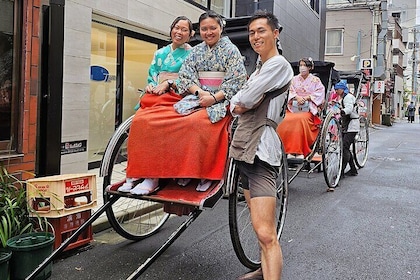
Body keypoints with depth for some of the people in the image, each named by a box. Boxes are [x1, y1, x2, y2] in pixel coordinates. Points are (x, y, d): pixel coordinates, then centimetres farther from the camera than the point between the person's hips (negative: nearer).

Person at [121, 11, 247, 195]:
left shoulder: (231, 51, 6)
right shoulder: (196, 51, 18)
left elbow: (236, 82, -4)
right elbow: (184, 75, 8)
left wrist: (214, 98, -16)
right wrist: (199, 92, -11)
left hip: (220, 101, -4)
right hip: (195, 97, 4)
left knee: (197, 122, -37)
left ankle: (204, 174, -22)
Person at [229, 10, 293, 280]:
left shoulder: (278, 64, -7)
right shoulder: (259, 70, 22)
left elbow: (242, 100, -15)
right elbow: (238, 105, 20)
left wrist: (239, 101, 5)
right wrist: (238, 105, -1)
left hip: (261, 150, -10)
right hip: (245, 147, 10)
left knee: (265, 233, -16)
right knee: (263, 227, 20)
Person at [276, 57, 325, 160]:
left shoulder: (315, 80, 13)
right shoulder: (295, 79, 20)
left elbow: (320, 93, 3)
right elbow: (290, 92, 10)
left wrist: (306, 97, -11)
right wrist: (297, 97, -10)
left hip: (309, 109, -3)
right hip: (294, 108, 3)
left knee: (301, 119, -34)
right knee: (287, 120, -28)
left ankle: (300, 152, -33)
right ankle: (289, 151, -28)